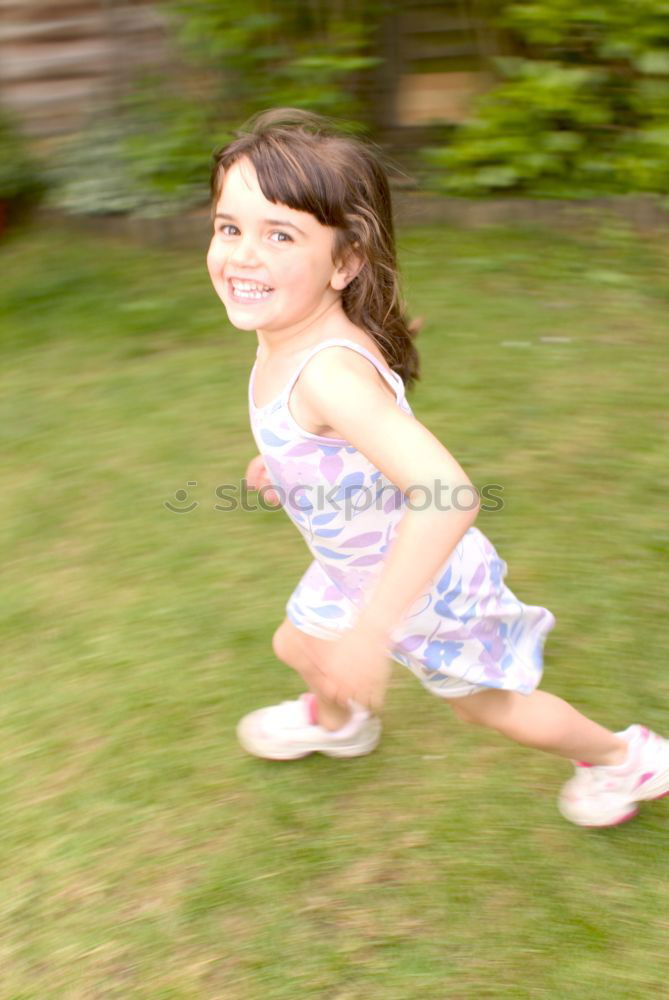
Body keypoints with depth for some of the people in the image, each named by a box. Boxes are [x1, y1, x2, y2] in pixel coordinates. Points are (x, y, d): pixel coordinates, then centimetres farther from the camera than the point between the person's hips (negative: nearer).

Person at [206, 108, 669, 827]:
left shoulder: (328, 371, -40)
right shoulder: (284, 334, -11)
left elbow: (448, 495, -50)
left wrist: (371, 631, -46)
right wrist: (278, 461, 16)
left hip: (423, 583, -8)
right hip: (355, 568, 8)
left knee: (483, 704, 18)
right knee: (296, 646, 30)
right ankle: (337, 723, 66)